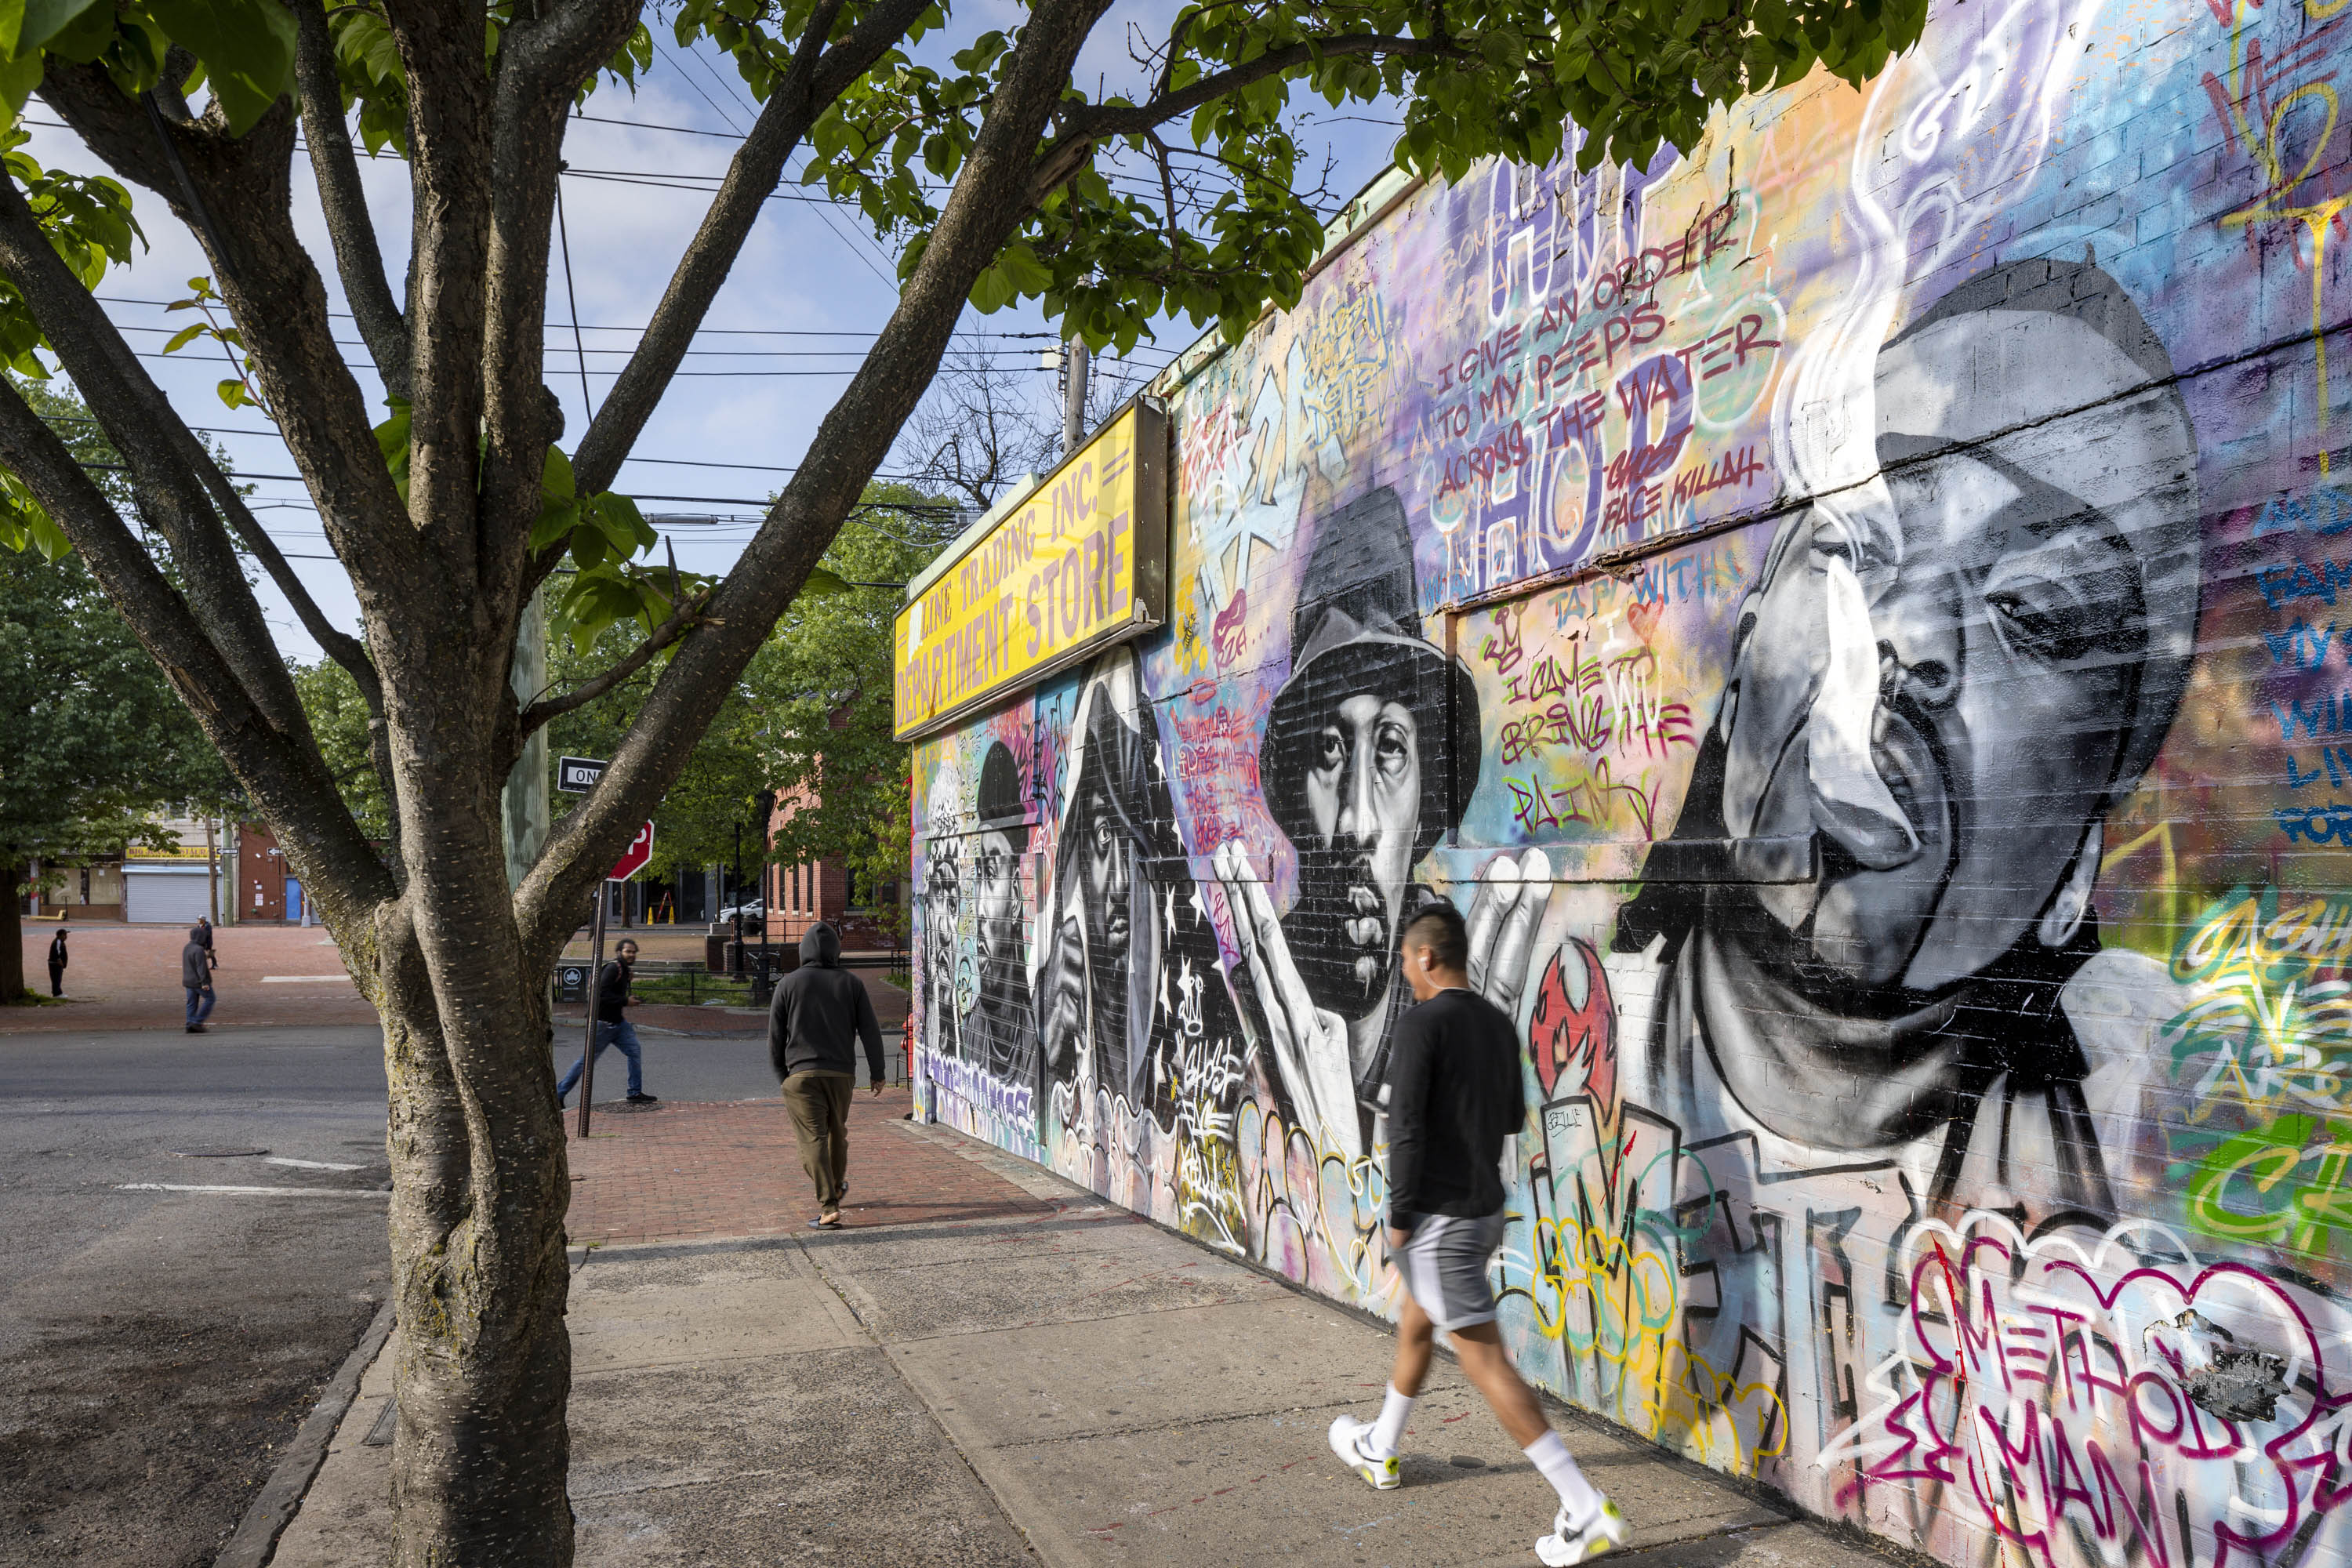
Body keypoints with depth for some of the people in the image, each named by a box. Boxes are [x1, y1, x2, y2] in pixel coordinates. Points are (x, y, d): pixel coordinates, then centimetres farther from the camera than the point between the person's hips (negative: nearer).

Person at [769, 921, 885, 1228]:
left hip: (802, 1074, -3)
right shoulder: (851, 983, 3)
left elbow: (776, 1035, 3)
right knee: (837, 1131, 23)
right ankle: (836, 1187, 44)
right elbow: (870, 1031, 1)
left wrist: (780, 1074, 13)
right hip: (842, 1073, 3)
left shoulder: (790, 983, 0)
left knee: (813, 1139, -6)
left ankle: (829, 1208, -15)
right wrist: (876, 1073, 7)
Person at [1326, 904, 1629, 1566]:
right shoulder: (1499, 1024, 6)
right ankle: (1379, 1449, 43)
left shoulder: (1421, 1023, -18)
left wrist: (1399, 1213, -13)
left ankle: (1586, 1509, -6)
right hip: (1486, 1208, 9)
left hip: (1439, 1215, -9)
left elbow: (1406, 1126, -22)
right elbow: (1513, 1117, 15)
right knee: (1414, 1323, 25)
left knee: (1485, 1358, -5)